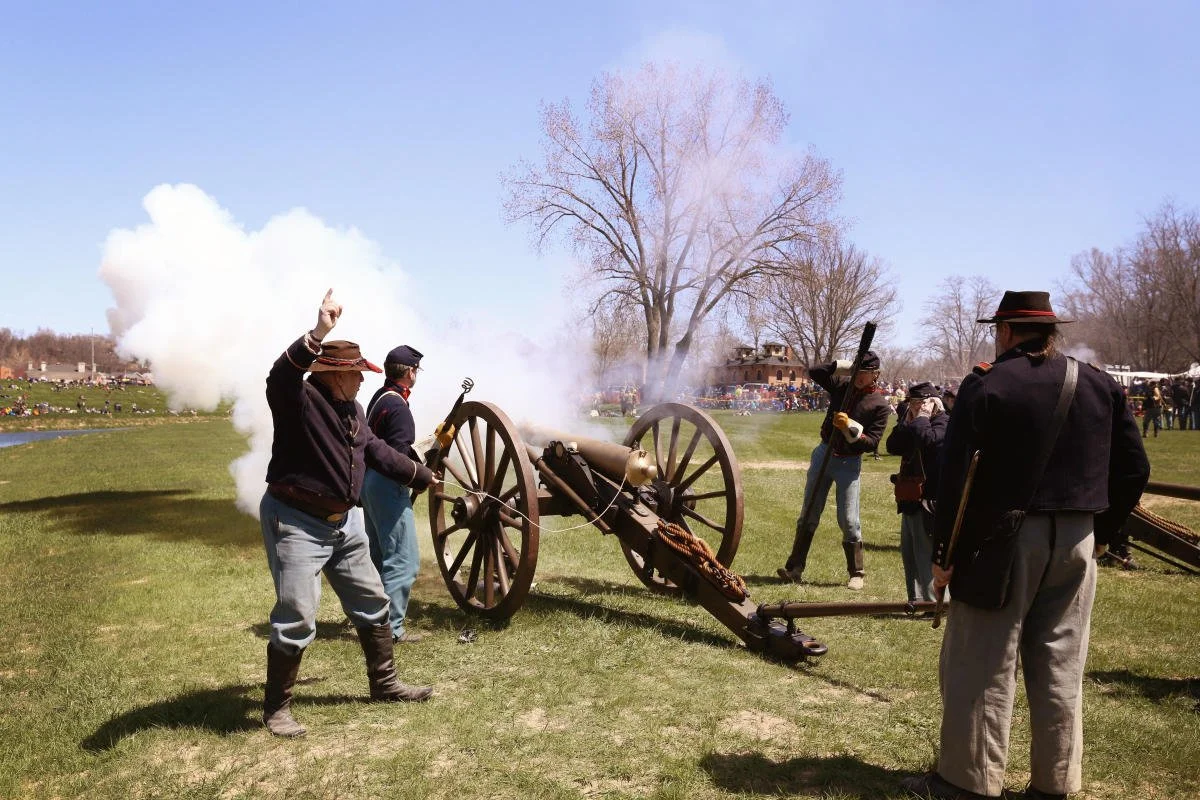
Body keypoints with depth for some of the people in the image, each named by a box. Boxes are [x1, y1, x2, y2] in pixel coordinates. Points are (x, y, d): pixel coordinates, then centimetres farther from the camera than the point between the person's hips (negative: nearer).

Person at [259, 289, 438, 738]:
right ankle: (276, 707, 13)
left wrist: (422, 476, 30)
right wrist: (317, 335, -51)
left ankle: (384, 684, 33)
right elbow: (281, 375, -39)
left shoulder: (351, 410, 10)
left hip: (342, 523, 9)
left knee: (371, 603, 16)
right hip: (295, 522, -9)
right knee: (296, 617, -7)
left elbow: (377, 452, 23)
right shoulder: (297, 399, -15)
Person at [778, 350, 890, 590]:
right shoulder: (843, 384, 2)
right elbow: (814, 372, -1)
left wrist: (850, 427, -27)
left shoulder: (880, 404, -9)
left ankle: (856, 573, 12)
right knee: (809, 514, 7)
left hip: (849, 463, -4)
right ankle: (795, 567, 12)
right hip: (823, 454, 4)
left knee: (848, 520, -3)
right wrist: (841, 365, -11)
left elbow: (871, 442, -13)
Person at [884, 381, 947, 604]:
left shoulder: (944, 423, -8)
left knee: (929, 554, -7)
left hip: (930, 500, -9)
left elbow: (929, 440, -28)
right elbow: (893, 446, 2)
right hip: (910, 500, 9)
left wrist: (921, 418, -13)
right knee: (909, 553, 15)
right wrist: (907, 420, -4)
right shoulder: (911, 426, 16)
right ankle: (916, 600, 26)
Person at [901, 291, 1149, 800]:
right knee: (1060, 667, 14)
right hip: (1076, 544, 5)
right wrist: (1101, 533, 18)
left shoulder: (985, 385, -8)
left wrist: (944, 553, -6)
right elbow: (1134, 470, 9)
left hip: (1002, 541, -5)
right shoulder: (1101, 385, 7)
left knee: (981, 665, 3)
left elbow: (955, 476, -12)